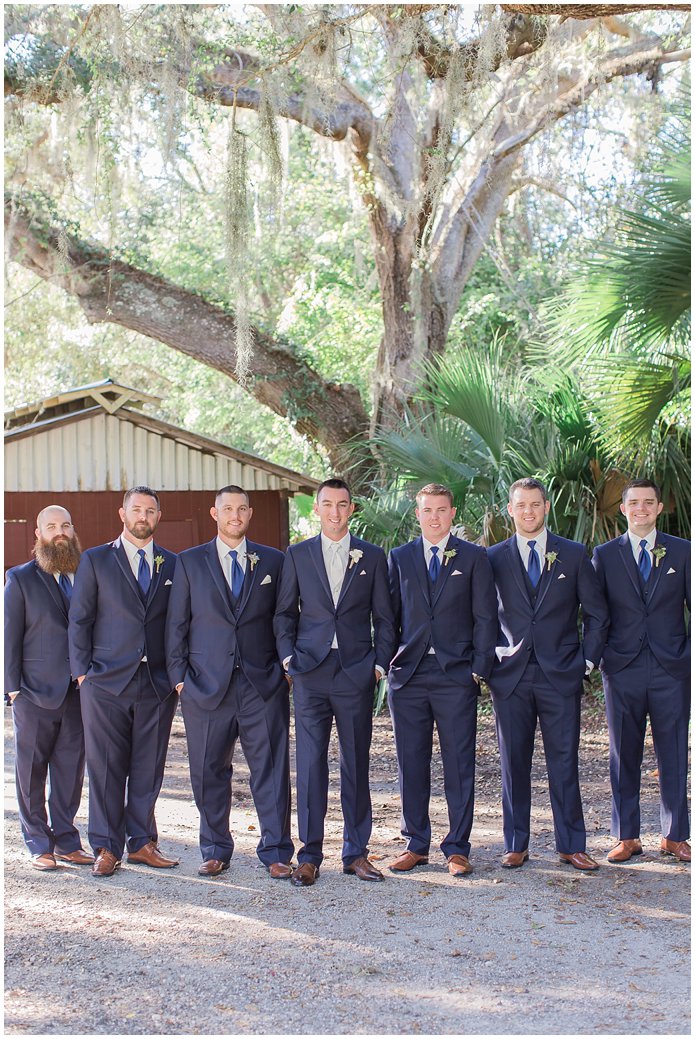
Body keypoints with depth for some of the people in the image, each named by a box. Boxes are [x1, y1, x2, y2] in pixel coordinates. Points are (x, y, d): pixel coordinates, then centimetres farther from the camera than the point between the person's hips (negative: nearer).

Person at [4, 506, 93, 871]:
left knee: (71, 770, 7)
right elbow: (10, 636, -1)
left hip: (78, 691, 3)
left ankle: (66, 840, 18)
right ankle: (39, 845, 14)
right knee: (32, 771, 4)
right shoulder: (20, 579, 1)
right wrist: (13, 688, -7)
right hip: (36, 692, -3)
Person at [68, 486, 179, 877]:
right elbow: (79, 620, 3)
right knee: (106, 767, 1)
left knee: (149, 768, 7)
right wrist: (82, 672, -3)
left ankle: (142, 842, 18)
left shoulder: (173, 565, 10)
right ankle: (107, 847, 10)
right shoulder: (96, 560, 4)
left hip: (158, 683, 2)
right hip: (107, 683, -2)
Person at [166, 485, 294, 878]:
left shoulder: (273, 561, 9)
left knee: (271, 769, -2)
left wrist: (286, 668, 2)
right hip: (207, 684, 0)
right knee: (209, 772, 6)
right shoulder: (190, 562, 8)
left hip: (263, 684, 0)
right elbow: (177, 623, 8)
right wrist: (179, 675, 1)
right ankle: (216, 851, 19)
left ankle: (276, 852, 6)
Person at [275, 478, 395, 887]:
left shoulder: (372, 557, 8)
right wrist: (288, 655, -1)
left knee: (357, 765, 5)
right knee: (310, 764, -1)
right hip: (311, 673, 0)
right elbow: (285, 612, 11)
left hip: (356, 673, 0)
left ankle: (356, 852, 14)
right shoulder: (297, 555, 9)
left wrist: (380, 663, 0)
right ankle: (310, 855, 7)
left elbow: (384, 617, 9)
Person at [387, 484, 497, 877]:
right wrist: (388, 662, 4)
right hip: (409, 675, 2)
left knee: (459, 764, 1)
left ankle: (458, 848, 9)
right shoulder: (400, 558, 11)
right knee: (411, 763, 6)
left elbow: (485, 617, 3)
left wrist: (479, 668, -5)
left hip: (456, 675, -2)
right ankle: (416, 845, 17)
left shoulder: (474, 557, 5)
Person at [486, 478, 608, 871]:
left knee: (565, 762, 1)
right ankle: (516, 845, 13)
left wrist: (587, 660, 2)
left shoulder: (574, 554, 6)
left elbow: (597, 613, 9)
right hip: (511, 675, 1)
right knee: (514, 763, 4)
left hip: (561, 675, -1)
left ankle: (572, 846, 10)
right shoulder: (494, 557, 6)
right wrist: (490, 655, 2)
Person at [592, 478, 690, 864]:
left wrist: (690, 656, 0)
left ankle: (675, 836, 16)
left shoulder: (682, 552, 6)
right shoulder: (605, 555, 6)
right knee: (624, 756, 5)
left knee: (674, 756, 4)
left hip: (672, 669, 0)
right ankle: (626, 837, 15)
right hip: (622, 670, 0)